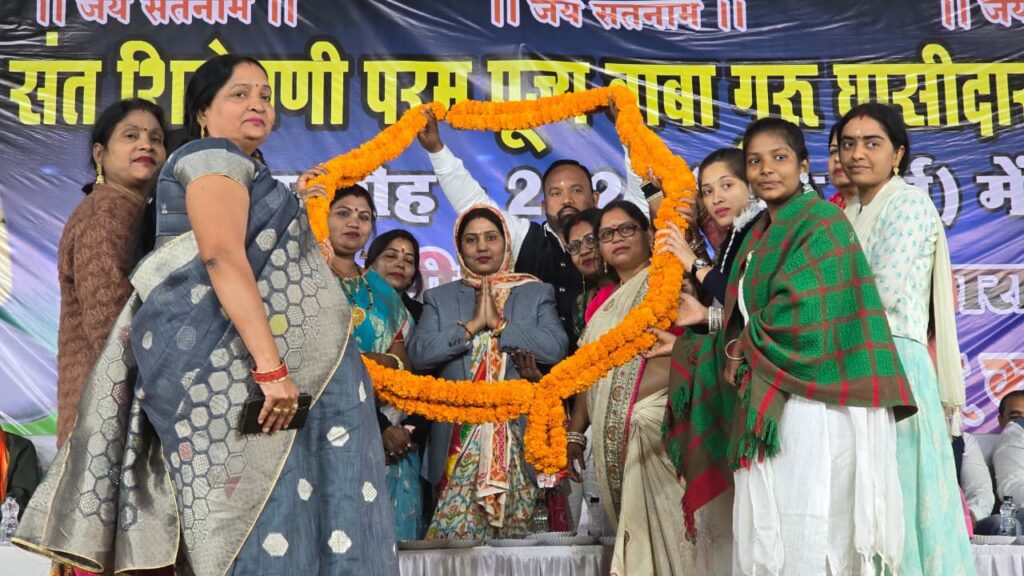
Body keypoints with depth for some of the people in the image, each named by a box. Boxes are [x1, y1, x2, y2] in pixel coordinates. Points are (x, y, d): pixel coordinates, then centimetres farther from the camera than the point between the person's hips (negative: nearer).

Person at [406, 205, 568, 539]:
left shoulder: (537, 294, 13)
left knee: (514, 530, -2)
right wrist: (473, 325, -5)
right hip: (459, 440, 1)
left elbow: (556, 348, -4)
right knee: (455, 532, -7)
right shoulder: (439, 298, 15)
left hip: (520, 438, 0)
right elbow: (418, 354, 0)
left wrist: (498, 322, -6)